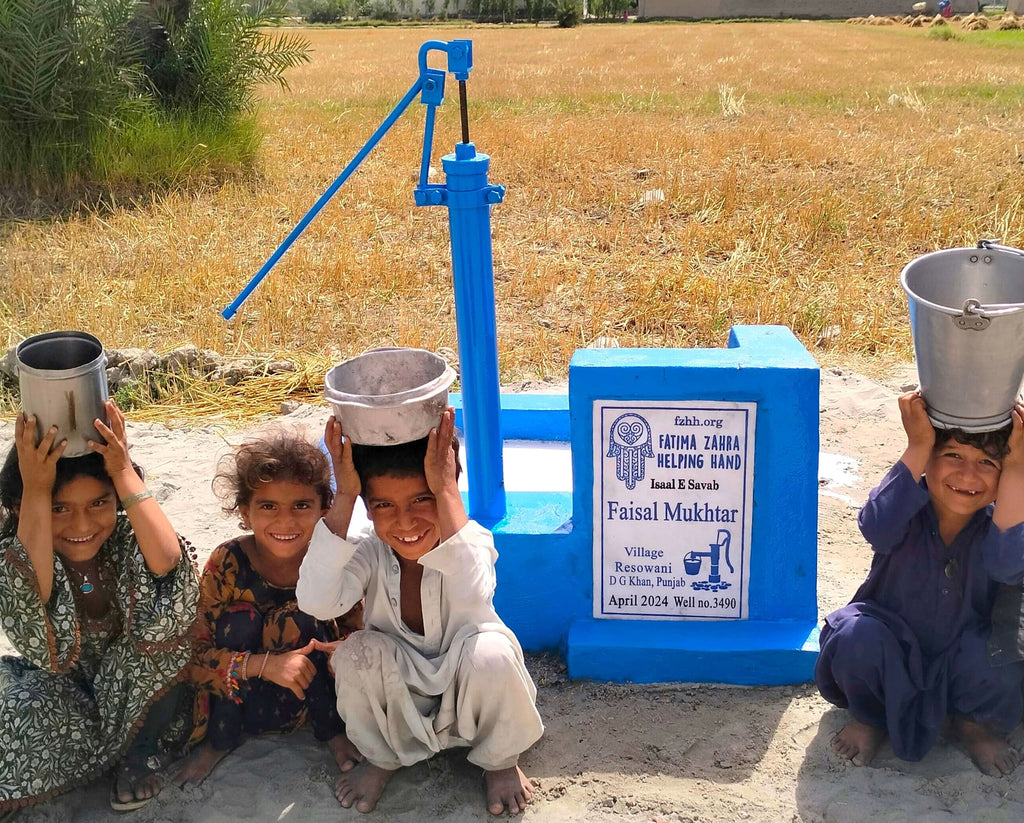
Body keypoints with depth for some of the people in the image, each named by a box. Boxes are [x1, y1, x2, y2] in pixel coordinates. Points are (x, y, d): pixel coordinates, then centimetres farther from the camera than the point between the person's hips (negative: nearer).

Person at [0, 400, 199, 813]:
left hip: (136, 689, 2)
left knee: (169, 606, -27)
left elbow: (168, 563, -39)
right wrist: (36, 490, -41)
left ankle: (142, 752, -7)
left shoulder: (127, 535, -16)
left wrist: (123, 471, -37)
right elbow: (34, 599, -39)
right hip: (62, 696, -2)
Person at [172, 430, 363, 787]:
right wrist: (264, 664, -36)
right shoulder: (227, 564, -20)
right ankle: (219, 742, -4)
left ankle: (332, 732, -2)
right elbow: (191, 656, -21)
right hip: (241, 704, 0)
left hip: (313, 698, 0)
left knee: (297, 621, -26)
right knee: (240, 619, -25)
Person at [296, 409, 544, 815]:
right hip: (400, 700, 2)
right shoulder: (369, 552, -19)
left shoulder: (471, 541, -25)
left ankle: (500, 761, -2)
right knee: (356, 651, -28)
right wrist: (344, 497, -40)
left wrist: (446, 490, -49)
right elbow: (315, 602, -40)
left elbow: (473, 598, -50)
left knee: (491, 650, -34)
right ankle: (380, 758, 3)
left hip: (467, 691, -2)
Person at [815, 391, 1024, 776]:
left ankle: (974, 723, 6)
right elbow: (877, 528, -43)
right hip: (888, 659, -1)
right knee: (858, 636, -33)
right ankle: (872, 717, 2)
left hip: (960, 668, 1)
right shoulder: (908, 508, -17)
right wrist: (918, 446, -41)